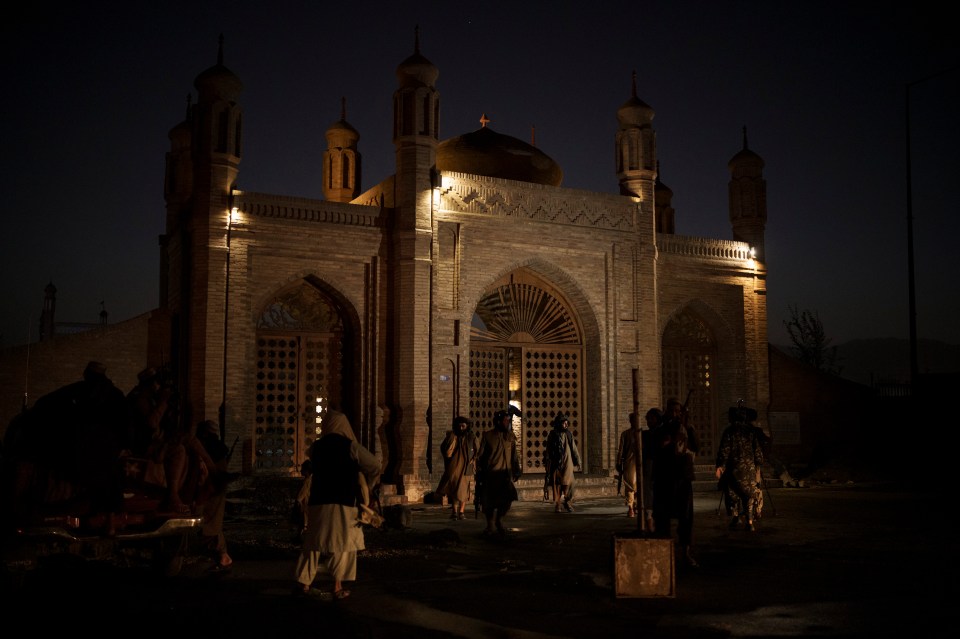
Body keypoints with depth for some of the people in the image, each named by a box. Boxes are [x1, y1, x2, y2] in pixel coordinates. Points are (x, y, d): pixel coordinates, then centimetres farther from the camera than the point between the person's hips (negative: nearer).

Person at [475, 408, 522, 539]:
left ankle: (499, 521, 11)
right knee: (489, 502, -1)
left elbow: (515, 455, 13)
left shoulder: (510, 436, 9)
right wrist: (479, 473, 3)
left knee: (509, 496, -14)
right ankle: (490, 527, 20)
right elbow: (480, 456, 4)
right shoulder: (488, 436, 0)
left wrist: (517, 469, 3)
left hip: (505, 473, 2)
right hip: (490, 474, -2)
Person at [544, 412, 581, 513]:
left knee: (567, 482, -11)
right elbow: (548, 451, 7)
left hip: (567, 463, 0)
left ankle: (567, 502, 8)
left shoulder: (569, 434, 5)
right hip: (556, 463, 0)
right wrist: (548, 466, 5)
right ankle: (557, 505, 7)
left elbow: (574, 448, 9)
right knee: (556, 484, 0)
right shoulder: (552, 435, 3)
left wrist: (577, 461, 6)